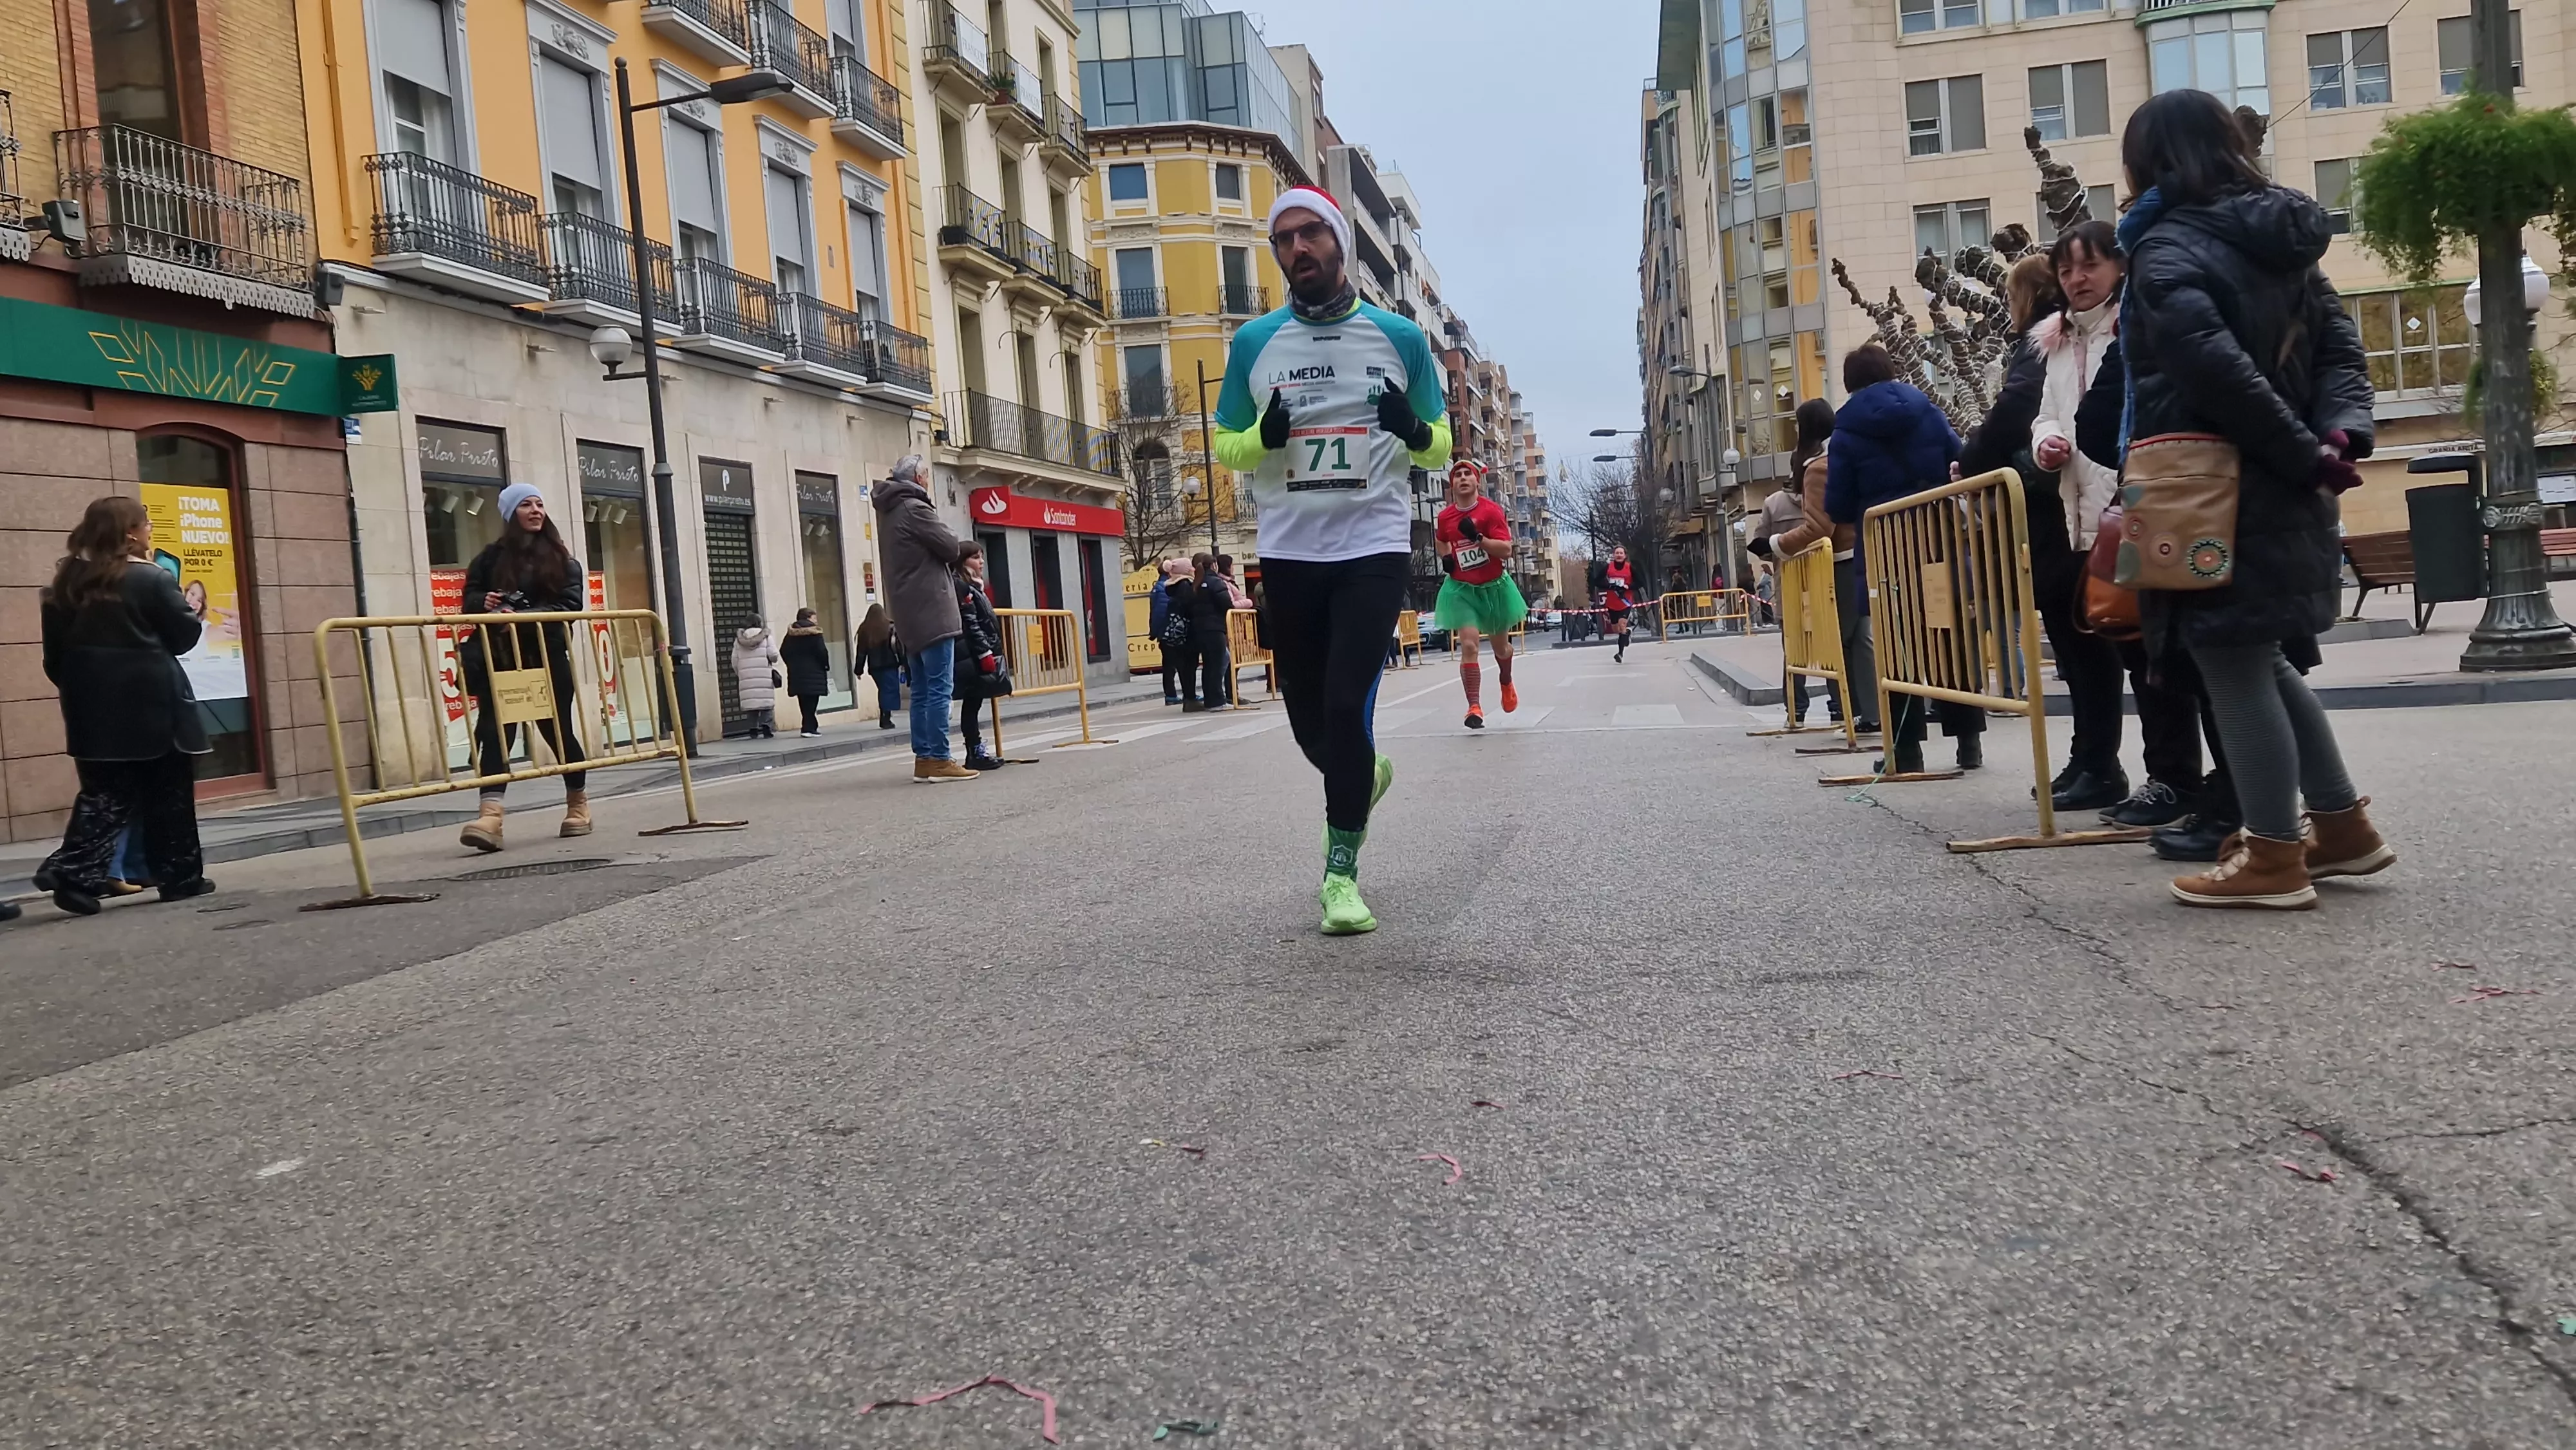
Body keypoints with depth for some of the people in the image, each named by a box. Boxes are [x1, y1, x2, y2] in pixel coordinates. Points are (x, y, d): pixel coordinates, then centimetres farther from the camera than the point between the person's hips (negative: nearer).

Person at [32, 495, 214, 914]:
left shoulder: (65, 584, 7)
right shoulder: (153, 580, -10)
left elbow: (54, 654, 10)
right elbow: (184, 638, -4)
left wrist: (82, 690, 19)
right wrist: (192, 612, 11)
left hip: (93, 710, 5)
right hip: (151, 706, -5)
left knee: (104, 795, 8)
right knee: (166, 794, 7)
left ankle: (73, 872, -10)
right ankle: (180, 876, 12)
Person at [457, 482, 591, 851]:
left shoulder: (562, 558, 7)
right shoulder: (493, 556, 8)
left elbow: (570, 605, -4)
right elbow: (471, 595, 11)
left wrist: (524, 618, -18)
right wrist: (484, 603, -13)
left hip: (547, 655, 0)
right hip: (502, 657, 0)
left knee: (557, 729, 7)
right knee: (495, 730, -13)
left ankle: (578, 802, 29)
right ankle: (490, 814, -23)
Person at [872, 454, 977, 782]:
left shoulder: (888, 512, 19)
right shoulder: (914, 508, -10)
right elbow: (951, 548, -11)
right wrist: (954, 546, 10)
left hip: (909, 614, 10)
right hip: (932, 610, -9)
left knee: (922, 691, 10)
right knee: (939, 689, -10)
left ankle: (923, 759, 9)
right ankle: (938, 760, -13)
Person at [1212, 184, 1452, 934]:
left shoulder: (1399, 336, 4)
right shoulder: (1253, 342, 6)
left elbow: (1441, 445, 10)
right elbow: (1226, 447, 12)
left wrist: (1416, 432, -14)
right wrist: (1264, 437, -11)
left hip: (1375, 545, -2)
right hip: (1289, 553, 2)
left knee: (1348, 705, -14)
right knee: (1309, 718, 8)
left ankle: (1341, 872, -2)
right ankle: (1365, 774, 43)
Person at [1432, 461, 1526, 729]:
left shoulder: (1492, 510, -13)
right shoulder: (1443, 518, -2)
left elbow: (1506, 550, -20)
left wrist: (1478, 537, -33)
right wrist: (1446, 558, 2)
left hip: (1495, 586, 0)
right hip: (1462, 589, 1)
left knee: (1501, 646, 17)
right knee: (1468, 645, -17)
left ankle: (1506, 684, 50)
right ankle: (1474, 708, -16)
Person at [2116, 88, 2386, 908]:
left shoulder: (2166, 248, -12)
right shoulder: (2284, 238, 14)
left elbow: (2215, 367, -25)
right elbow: (2338, 345, 7)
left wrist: (2306, 454, -18)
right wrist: (2339, 435, -8)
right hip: (2284, 494, 9)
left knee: (2232, 667, -1)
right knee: (2258, 658, 20)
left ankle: (2274, 857, 4)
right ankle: (2342, 826, 25)